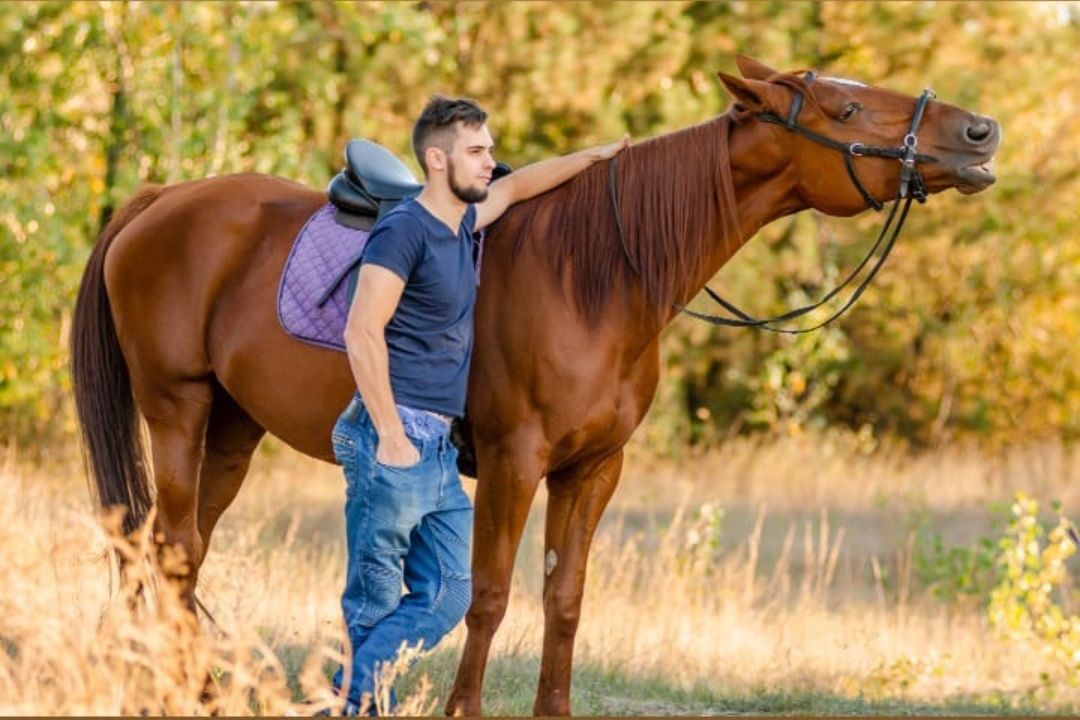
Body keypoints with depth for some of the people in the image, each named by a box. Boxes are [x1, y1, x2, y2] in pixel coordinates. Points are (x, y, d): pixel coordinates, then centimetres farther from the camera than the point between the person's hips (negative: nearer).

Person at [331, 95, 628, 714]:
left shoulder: (463, 221, 15)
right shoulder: (405, 230, -11)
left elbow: (518, 186, 37)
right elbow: (361, 333, -18)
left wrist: (594, 157, 41)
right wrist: (390, 436, -20)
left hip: (440, 448, 9)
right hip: (396, 440, -9)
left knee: (447, 597, 5)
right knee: (375, 600, -6)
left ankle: (351, 697, 5)